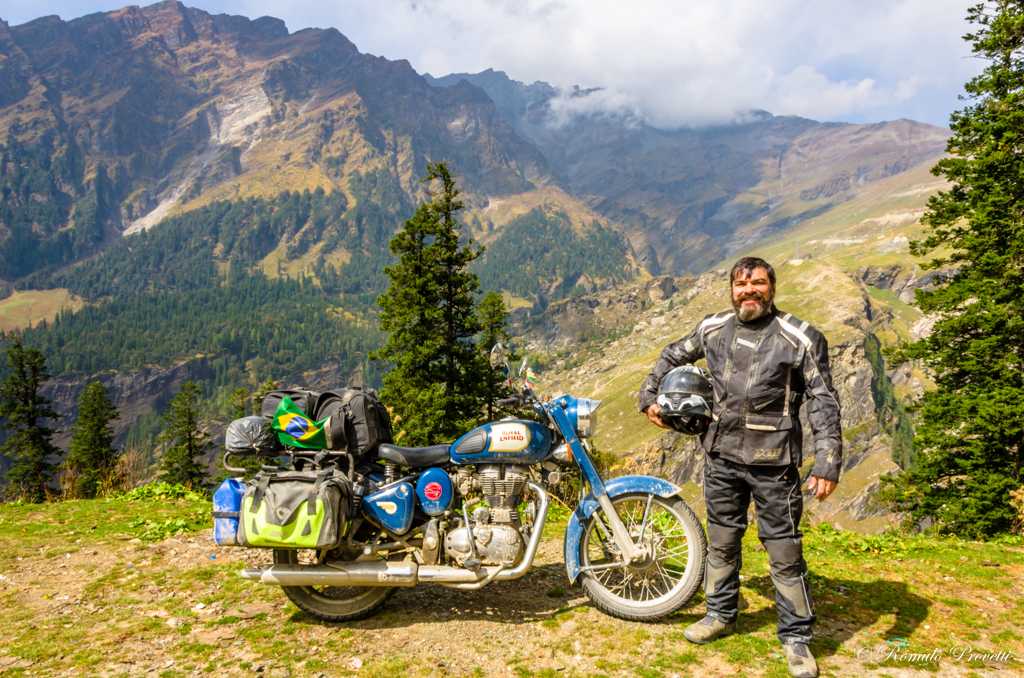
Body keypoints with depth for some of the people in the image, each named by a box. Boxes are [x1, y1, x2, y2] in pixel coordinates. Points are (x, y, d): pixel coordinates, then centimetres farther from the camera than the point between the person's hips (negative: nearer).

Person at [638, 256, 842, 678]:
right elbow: (672, 356, 21)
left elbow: (824, 403, -8)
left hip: (773, 461, -4)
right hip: (722, 455, 4)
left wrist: (828, 463, -15)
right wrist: (649, 397, 16)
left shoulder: (801, 339, -7)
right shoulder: (712, 329, 4)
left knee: (784, 552, 2)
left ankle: (796, 638, 20)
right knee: (721, 540, 17)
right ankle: (721, 614, 37)